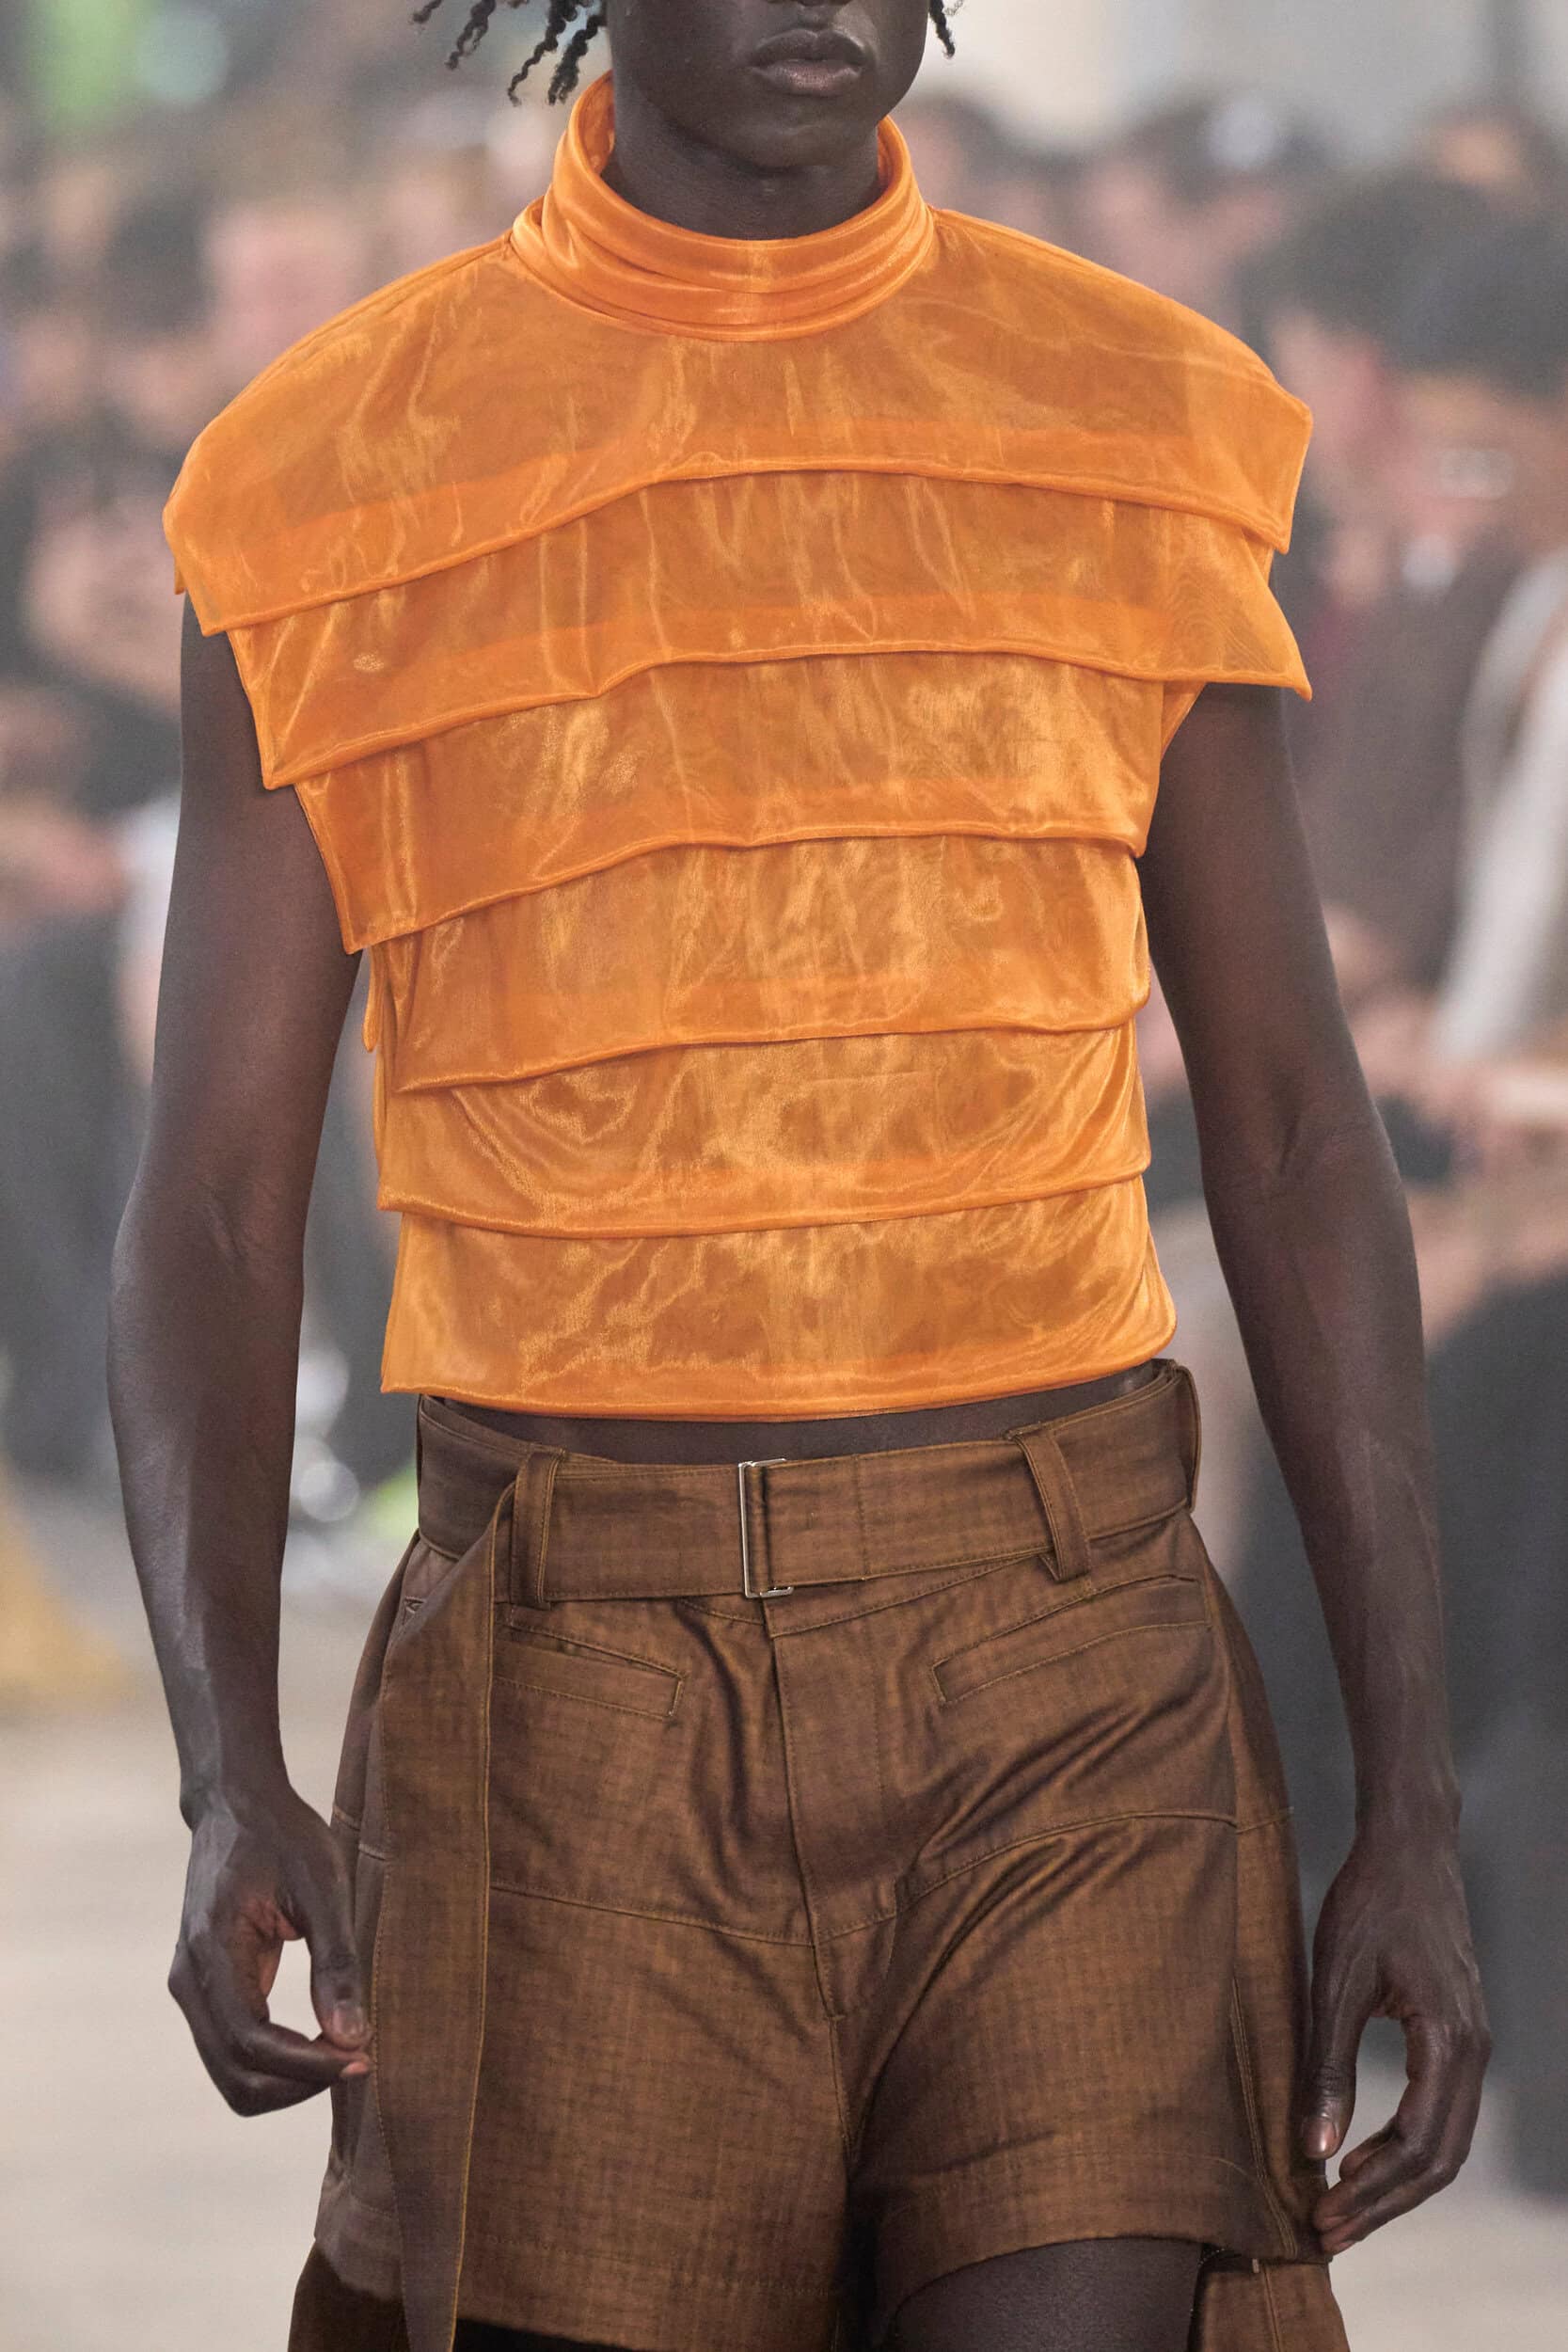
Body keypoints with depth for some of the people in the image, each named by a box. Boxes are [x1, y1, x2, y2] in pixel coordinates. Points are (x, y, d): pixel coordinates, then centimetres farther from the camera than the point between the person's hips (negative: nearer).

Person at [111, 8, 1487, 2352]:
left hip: (1059, 1676, 0)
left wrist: (1418, 1804, 1)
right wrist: (232, 1789, -18)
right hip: (581, 1716, 0)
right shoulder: (329, 488, 1)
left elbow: (1296, 1136, 8)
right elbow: (215, 1208, -1)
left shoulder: (1140, 435, 5)